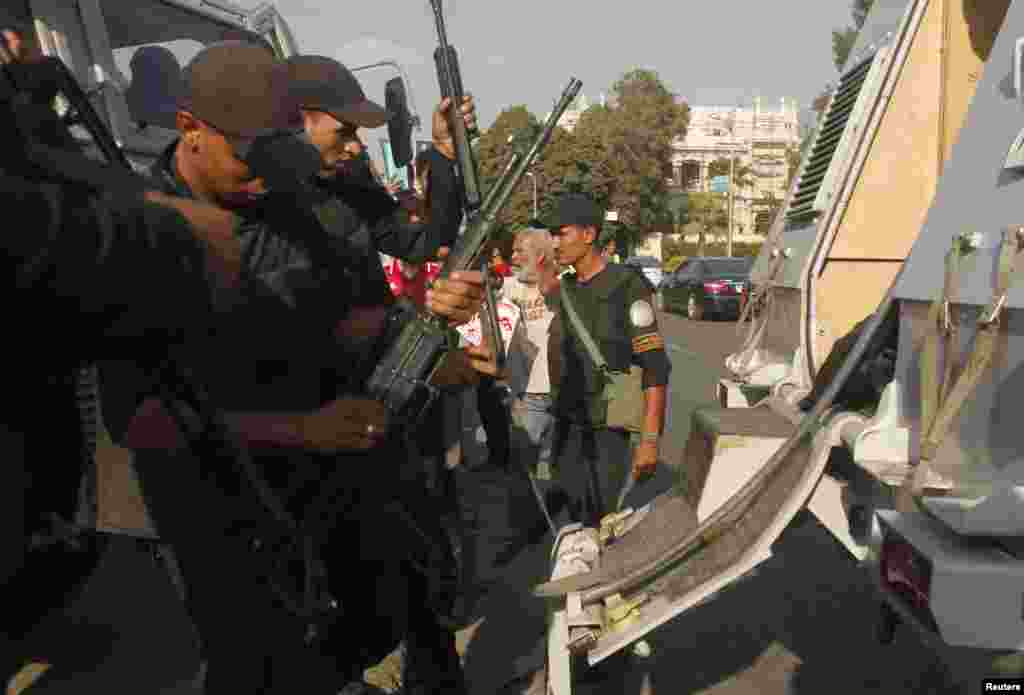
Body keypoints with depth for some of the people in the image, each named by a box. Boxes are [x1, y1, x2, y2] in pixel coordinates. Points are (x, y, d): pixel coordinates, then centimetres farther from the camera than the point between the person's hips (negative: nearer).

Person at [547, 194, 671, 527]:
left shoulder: (627, 287, -13)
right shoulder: (565, 289, 8)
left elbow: (655, 368, -15)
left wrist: (650, 439, -19)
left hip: (610, 428, -5)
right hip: (568, 426, 6)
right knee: (576, 517, 9)